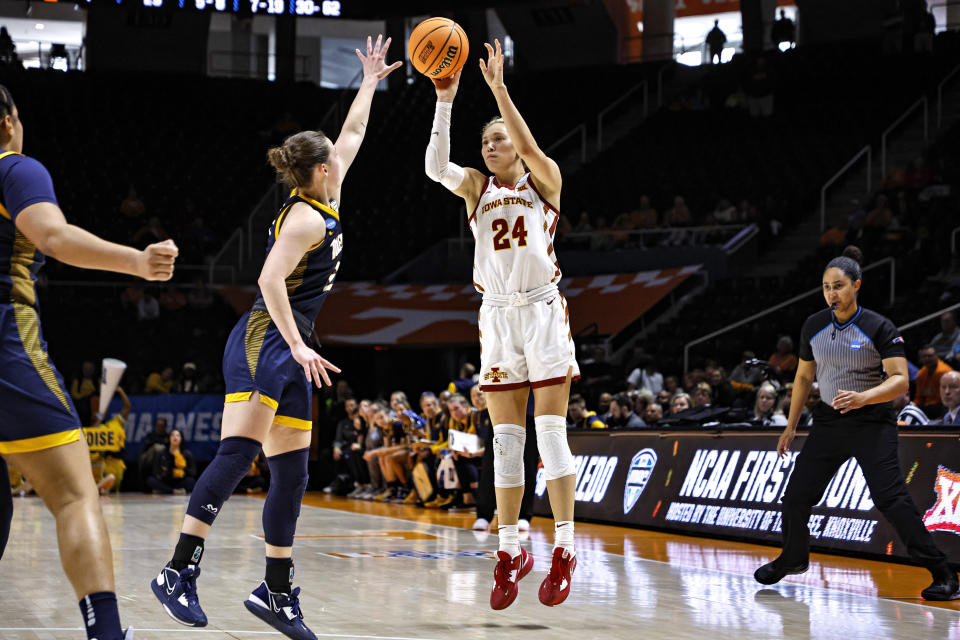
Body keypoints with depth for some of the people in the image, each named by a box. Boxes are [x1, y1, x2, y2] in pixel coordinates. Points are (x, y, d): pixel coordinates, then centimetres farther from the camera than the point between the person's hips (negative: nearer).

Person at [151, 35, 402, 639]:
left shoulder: (326, 201, 15)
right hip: (263, 343, -10)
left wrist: (370, 82, 34)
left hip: (293, 352, 10)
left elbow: (353, 131, 29)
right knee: (236, 455, -20)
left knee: (292, 472, 6)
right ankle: (180, 572, -26)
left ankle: (278, 591, 9)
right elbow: (271, 280, -21)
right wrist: (298, 346, -25)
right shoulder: (306, 218, -11)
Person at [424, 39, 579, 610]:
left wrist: (499, 86, -24)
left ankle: (565, 548, -4)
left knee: (551, 431, -7)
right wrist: (445, 101, -18)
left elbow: (529, 146, -19)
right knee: (507, 439, 3)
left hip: (544, 311, -3)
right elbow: (436, 166, -10)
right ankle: (511, 551, 7)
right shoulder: (477, 187, 10)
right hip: (498, 316, 3)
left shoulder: (543, 179, 3)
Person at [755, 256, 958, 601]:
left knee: (890, 499, -18)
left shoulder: (879, 327, -12)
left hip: (872, 422, -5)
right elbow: (804, 377, 16)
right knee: (796, 496, 6)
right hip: (829, 420, 5)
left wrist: (863, 397, -34)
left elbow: (900, 380, -18)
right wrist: (791, 427, 16)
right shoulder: (813, 326, 3)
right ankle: (794, 558, 35)